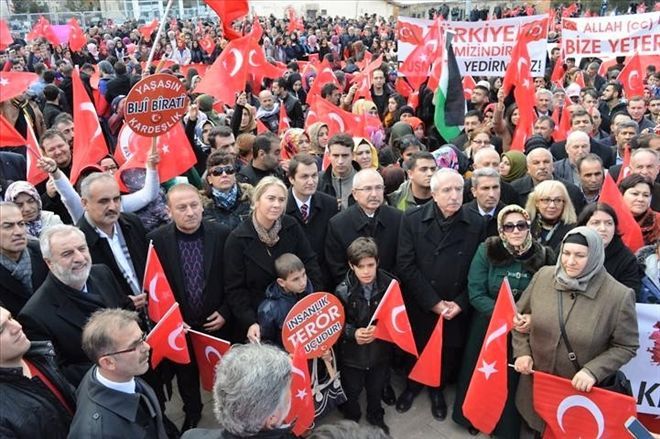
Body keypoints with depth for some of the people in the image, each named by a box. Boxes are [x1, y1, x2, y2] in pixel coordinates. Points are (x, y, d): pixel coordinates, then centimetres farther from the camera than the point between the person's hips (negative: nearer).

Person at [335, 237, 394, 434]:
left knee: (377, 387, 24)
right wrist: (353, 333, -29)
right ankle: (351, 419, 49)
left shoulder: (389, 285, -17)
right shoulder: (343, 291, -19)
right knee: (352, 390, 19)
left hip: (380, 349, 1)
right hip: (353, 352, -1)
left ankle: (375, 416, 54)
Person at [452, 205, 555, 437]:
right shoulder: (486, 251, -12)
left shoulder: (544, 256, -9)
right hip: (487, 328, 0)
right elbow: (476, 293, -14)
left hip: (524, 331, 1)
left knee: (513, 379, 14)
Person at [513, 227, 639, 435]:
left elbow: (626, 346, -9)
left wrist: (593, 371, -20)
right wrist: (522, 352, -5)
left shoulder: (619, 295, -18)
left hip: (581, 388, -3)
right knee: (539, 427, 24)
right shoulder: (543, 276, -9)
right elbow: (520, 315, 4)